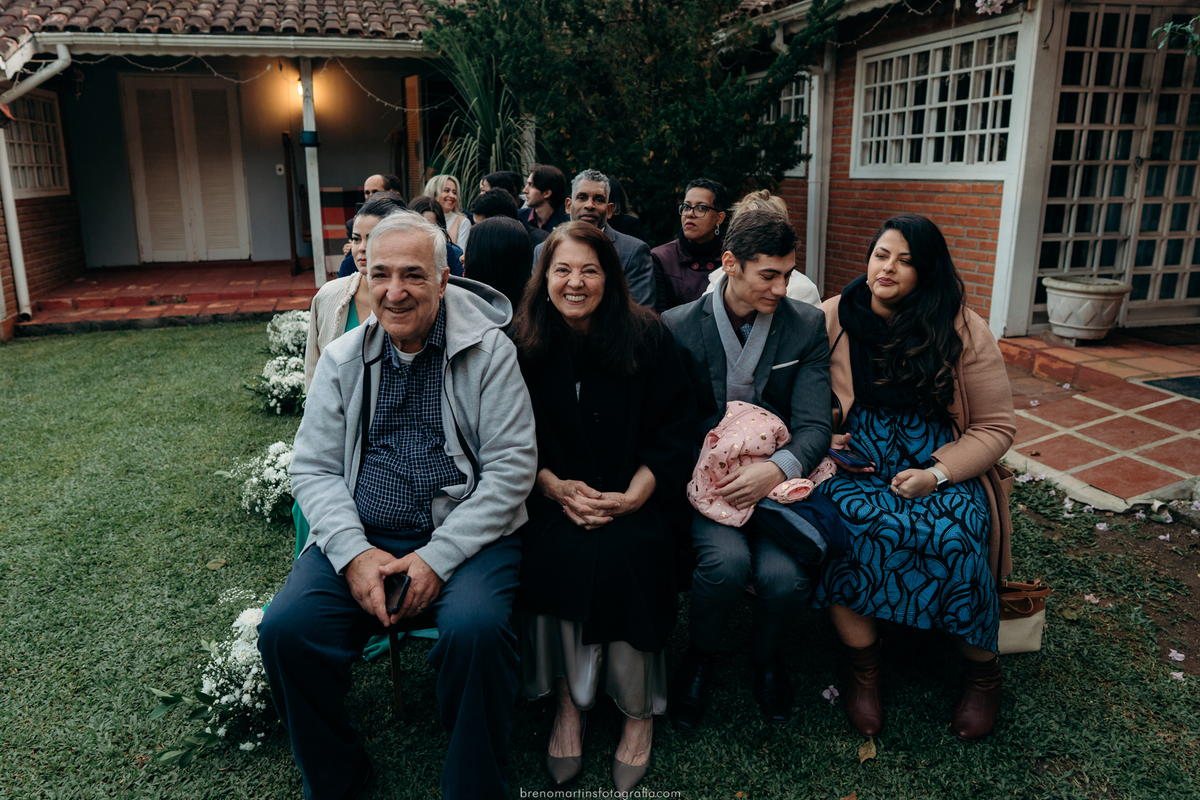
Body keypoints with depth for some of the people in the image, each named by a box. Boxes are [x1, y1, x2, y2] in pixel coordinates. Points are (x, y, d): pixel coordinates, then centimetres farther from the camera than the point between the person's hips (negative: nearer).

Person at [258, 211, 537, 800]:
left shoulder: (488, 351, -2)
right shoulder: (342, 359, 9)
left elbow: (512, 466, -7)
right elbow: (313, 468, 7)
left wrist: (438, 557, -15)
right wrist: (353, 552, -11)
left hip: (466, 534, -3)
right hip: (362, 536, 4)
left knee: (476, 629, -31)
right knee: (285, 629, -19)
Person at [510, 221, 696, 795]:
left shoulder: (647, 336, -1)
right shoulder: (523, 343, 2)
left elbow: (674, 430, -2)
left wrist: (634, 494, -15)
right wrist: (555, 486, -13)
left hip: (635, 495, -1)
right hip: (556, 493, 1)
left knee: (625, 553, -29)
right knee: (559, 551, -29)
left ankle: (638, 708, -6)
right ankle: (569, 696, -6)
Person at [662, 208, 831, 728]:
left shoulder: (808, 326, 2)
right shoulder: (678, 327, -1)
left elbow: (814, 426, -6)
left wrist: (777, 468, -25)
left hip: (779, 477, 1)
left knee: (784, 576, -26)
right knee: (726, 558, -31)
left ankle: (765, 653, 13)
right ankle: (701, 655, 5)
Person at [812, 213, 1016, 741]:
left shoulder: (963, 330, 1)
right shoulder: (832, 319, 5)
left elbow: (996, 426, 1)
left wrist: (937, 474, -13)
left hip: (943, 467, 0)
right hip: (856, 465, 1)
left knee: (951, 533, -31)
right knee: (852, 521, -32)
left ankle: (982, 671, -2)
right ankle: (862, 670, -13)